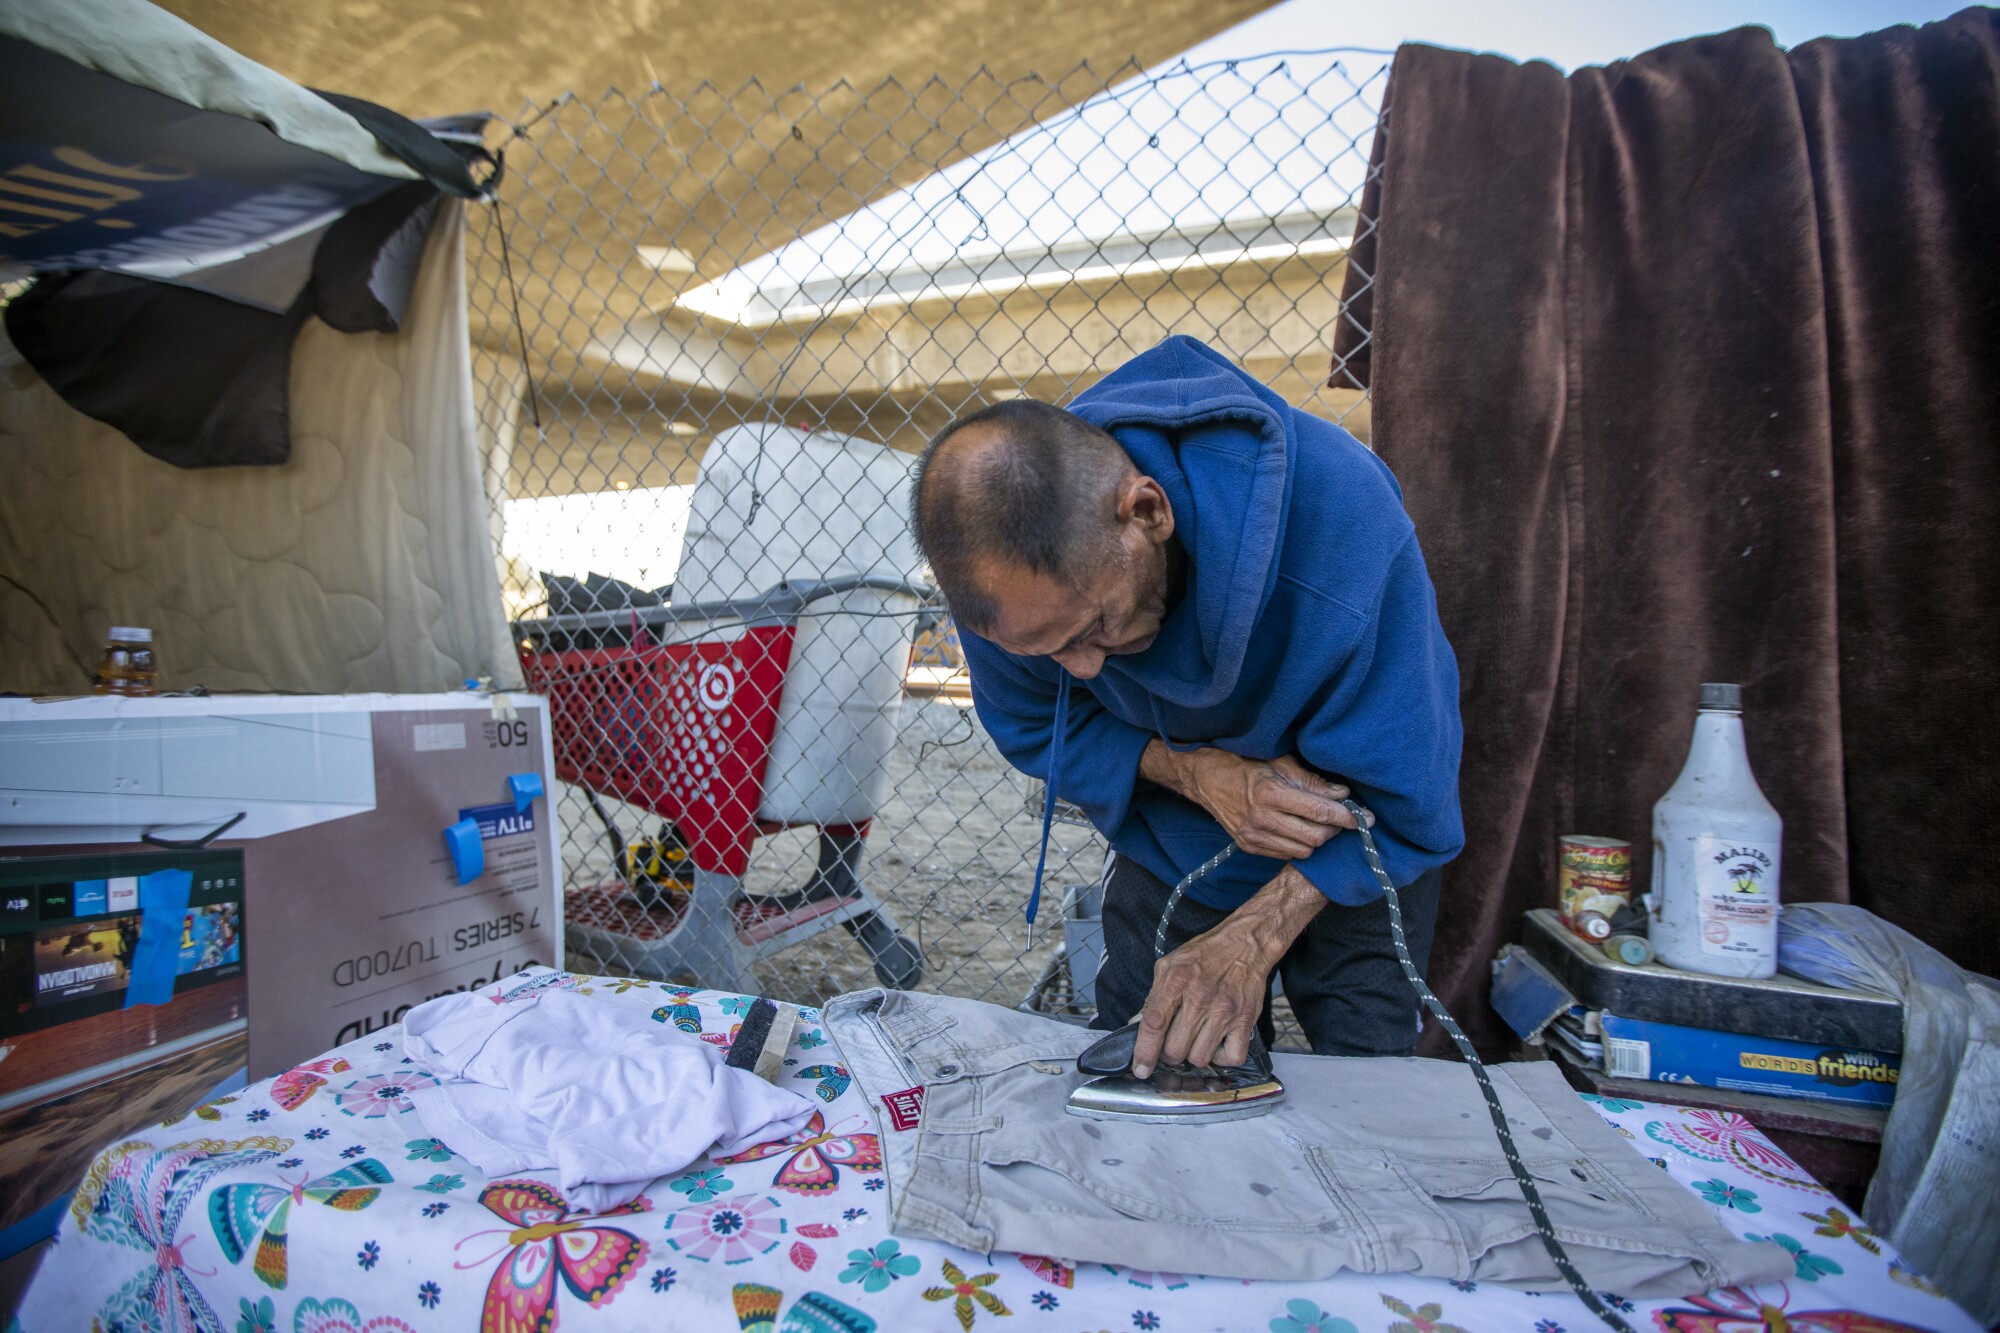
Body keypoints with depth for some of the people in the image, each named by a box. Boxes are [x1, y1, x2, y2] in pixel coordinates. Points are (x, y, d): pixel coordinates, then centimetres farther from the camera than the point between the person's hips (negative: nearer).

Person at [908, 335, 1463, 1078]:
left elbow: (1399, 793, -26)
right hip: (1168, 847, 3)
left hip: (1349, 860, -2)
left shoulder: (1340, 522, -39)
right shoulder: (1010, 556, -28)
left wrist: (1251, 942, -29)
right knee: (1137, 1075, 10)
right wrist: (1194, 772, -27)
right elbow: (1032, 725, -11)